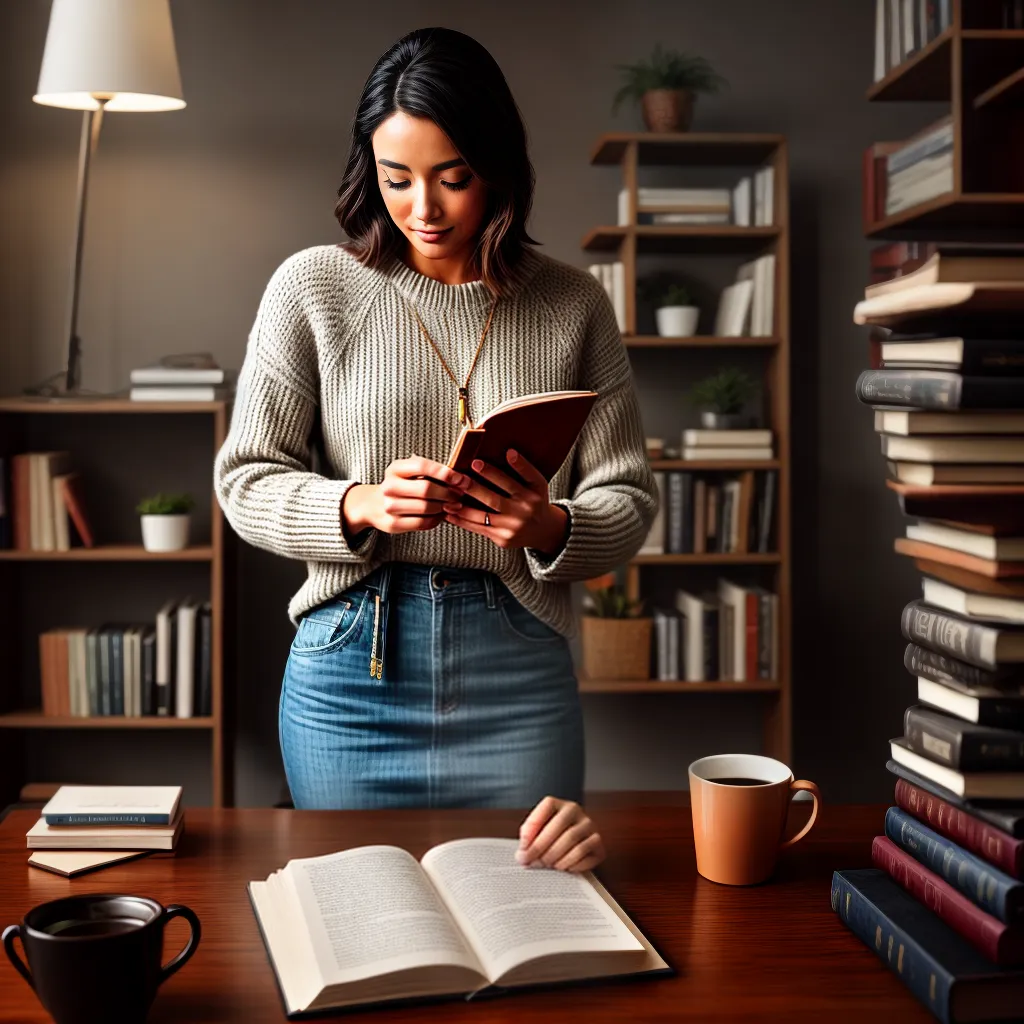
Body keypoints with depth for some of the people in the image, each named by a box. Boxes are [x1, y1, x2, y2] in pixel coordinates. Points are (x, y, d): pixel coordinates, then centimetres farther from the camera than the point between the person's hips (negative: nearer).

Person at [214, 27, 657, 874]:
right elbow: (245, 479, 1)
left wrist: (551, 527, -19)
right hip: (352, 659, 0)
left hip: (518, 673, 1)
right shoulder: (313, 287, 0)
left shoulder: (573, 306, 2)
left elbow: (630, 500, 3)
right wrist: (360, 507, -17)